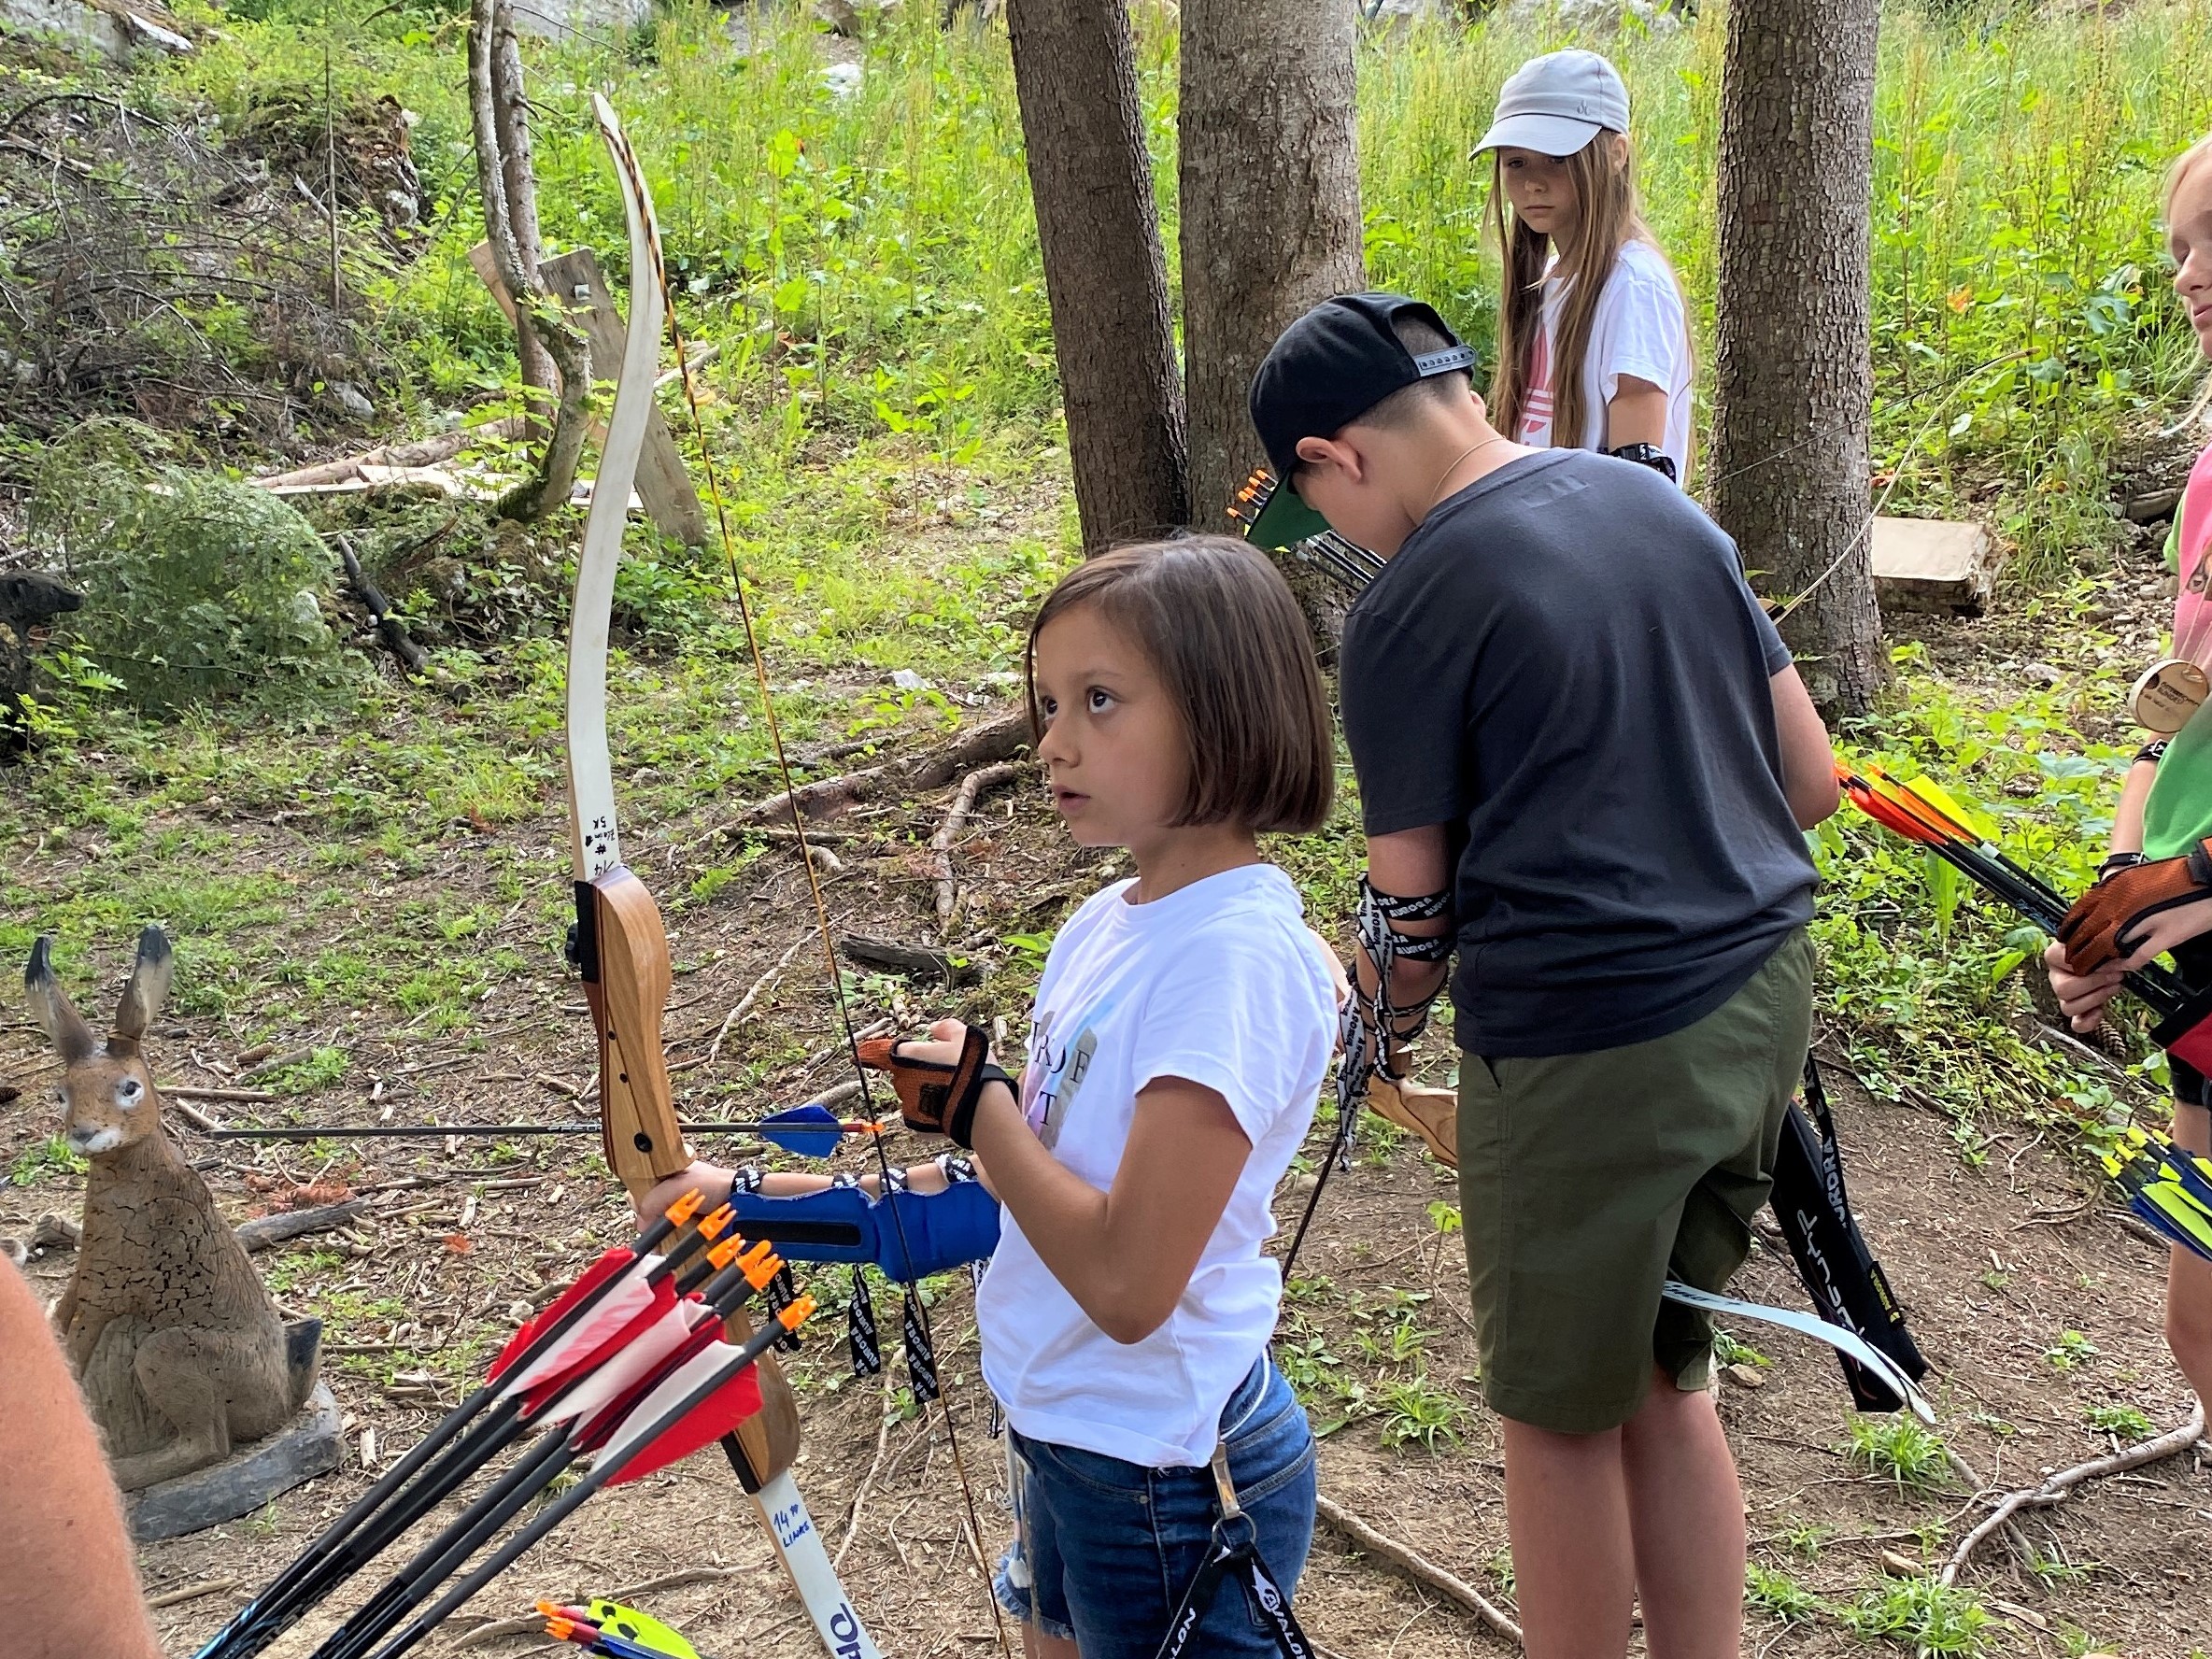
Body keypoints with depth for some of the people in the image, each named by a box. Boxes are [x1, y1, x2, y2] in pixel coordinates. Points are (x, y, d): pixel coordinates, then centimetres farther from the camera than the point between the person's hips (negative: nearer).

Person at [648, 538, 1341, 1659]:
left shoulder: (1240, 955, -26)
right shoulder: (1111, 921, 1)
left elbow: (1127, 1282, -30)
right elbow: (1043, 1164, 7)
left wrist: (975, 1101, -18)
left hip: (1169, 1475, -8)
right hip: (1065, 1430, 8)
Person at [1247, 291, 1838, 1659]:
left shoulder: (1407, 613, -13)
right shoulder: (1660, 503, 6)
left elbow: (1413, 902, -6)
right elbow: (1814, 782, 9)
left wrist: (1396, 1020, 14)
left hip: (1587, 1052, -7)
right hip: (1764, 997, 7)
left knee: (1562, 1419, 13)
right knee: (1664, 1382, 22)